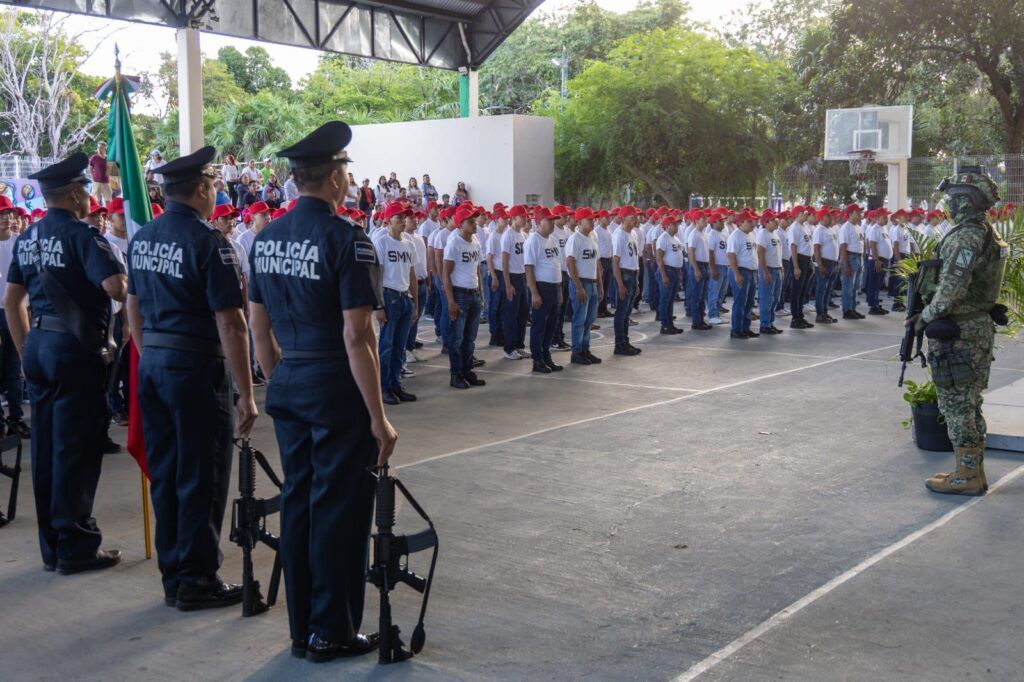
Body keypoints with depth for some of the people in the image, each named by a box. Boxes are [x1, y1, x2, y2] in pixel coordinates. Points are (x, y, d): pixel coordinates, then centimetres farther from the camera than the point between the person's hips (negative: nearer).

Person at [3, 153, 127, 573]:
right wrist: (131, 282, -4)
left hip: (38, 345, 8)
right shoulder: (80, 235, -12)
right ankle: (75, 547, 5)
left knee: (46, 445, 12)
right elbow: (115, 287, -26)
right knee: (76, 448, -1)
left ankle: (52, 547, 21)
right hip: (75, 348, -8)